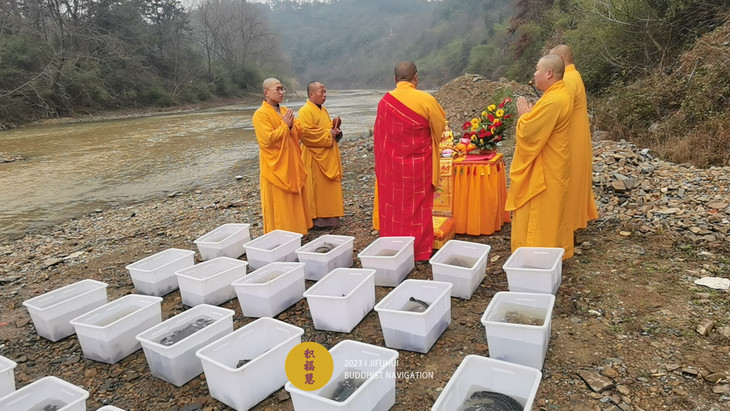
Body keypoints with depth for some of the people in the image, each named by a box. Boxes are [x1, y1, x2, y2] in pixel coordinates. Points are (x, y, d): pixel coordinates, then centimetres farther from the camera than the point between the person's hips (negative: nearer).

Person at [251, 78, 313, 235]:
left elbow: (299, 132, 11)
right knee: (278, 203, 0)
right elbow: (268, 138, -22)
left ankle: (295, 230, 25)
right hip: (275, 166, -7)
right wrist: (284, 126, -14)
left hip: (291, 164, 8)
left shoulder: (285, 111, 12)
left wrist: (292, 125, -9)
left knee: (294, 200, 13)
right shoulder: (260, 114, -12)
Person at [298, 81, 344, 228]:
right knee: (317, 187, -3)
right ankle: (317, 218, 5)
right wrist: (328, 134, -18)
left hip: (328, 156, 9)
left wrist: (334, 127, 2)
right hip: (315, 157, -9)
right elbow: (306, 132, -23)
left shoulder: (324, 110, 16)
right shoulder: (305, 111, -12)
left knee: (329, 186, 11)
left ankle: (329, 215, 20)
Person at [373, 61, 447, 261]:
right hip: (419, 165, -2)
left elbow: (379, 134, 5)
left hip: (391, 165, 3)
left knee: (392, 205, 14)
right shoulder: (426, 100, -14)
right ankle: (419, 251, 18)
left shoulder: (385, 101, -5)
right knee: (418, 206, 9)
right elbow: (440, 127, 0)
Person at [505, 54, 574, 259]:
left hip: (544, 170, -11)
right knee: (552, 211, 19)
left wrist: (524, 114, -9)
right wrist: (530, 113, 3)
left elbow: (528, 132, -25)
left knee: (538, 215, 0)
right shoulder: (562, 94, 8)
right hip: (553, 166, 11)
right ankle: (558, 249, 32)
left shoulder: (553, 100, -26)